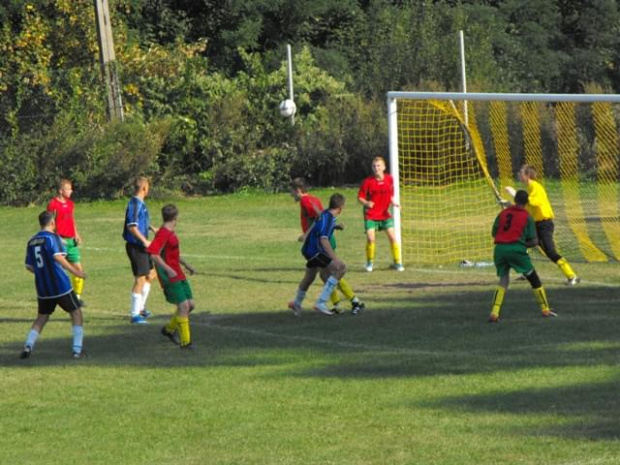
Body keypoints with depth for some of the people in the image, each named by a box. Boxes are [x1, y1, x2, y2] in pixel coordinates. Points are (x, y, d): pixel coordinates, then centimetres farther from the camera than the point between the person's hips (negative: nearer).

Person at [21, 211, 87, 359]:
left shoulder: (32, 241, 9)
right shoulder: (52, 237, -10)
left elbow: (29, 266, 14)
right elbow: (58, 257, -24)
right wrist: (75, 271, -22)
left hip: (42, 288, 6)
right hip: (60, 285, -6)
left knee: (42, 317, 18)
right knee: (76, 312, 8)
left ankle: (28, 345, 0)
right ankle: (78, 349, 1)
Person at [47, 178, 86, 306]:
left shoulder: (70, 204, 14)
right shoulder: (53, 204, -9)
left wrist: (76, 236, 12)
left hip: (71, 241, 7)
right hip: (60, 241, -7)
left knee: (78, 269, 3)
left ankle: (77, 296, 11)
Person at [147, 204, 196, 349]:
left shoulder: (171, 232, 14)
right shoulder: (163, 234, -16)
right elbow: (153, 253, -26)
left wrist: (185, 264, 26)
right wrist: (168, 269, -27)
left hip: (178, 275, 10)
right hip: (169, 276, -10)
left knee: (190, 305, 8)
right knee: (183, 305, -13)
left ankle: (169, 329, 26)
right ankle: (185, 341, -9)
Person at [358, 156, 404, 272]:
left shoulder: (390, 179, -2)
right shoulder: (368, 181, -12)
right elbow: (360, 197, -8)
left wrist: (393, 203, -7)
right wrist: (366, 203, -28)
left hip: (385, 214, 3)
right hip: (371, 215, -3)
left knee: (393, 237, -7)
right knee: (370, 238, -14)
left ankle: (397, 262, 7)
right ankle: (370, 262, 8)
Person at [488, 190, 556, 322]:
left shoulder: (503, 213, 13)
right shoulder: (527, 217, 5)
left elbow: (493, 232, 14)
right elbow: (534, 241, 1)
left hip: (500, 248, 3)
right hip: (517, 249, -3)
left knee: (503, 280, 16)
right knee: (533, 278, 13)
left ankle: (494, 313, -1)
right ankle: (545, 310, 20)